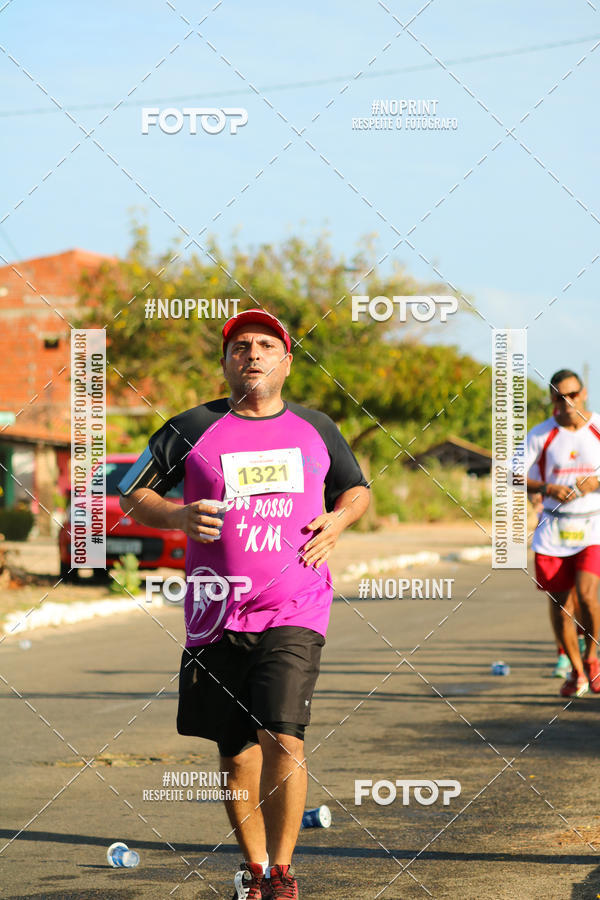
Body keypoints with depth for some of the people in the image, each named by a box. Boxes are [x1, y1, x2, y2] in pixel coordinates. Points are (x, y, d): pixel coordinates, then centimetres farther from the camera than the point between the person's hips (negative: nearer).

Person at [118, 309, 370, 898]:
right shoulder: (194, 428, 4)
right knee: (237, 750, 8)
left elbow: (356, 489, 24)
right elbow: (131, 495, 9)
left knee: (283, 736, -16)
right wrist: (178, 516, -11)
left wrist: (336, 522, 3)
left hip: (295, 611, -1)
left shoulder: (315, 429, 10)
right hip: (217, 611, 1)